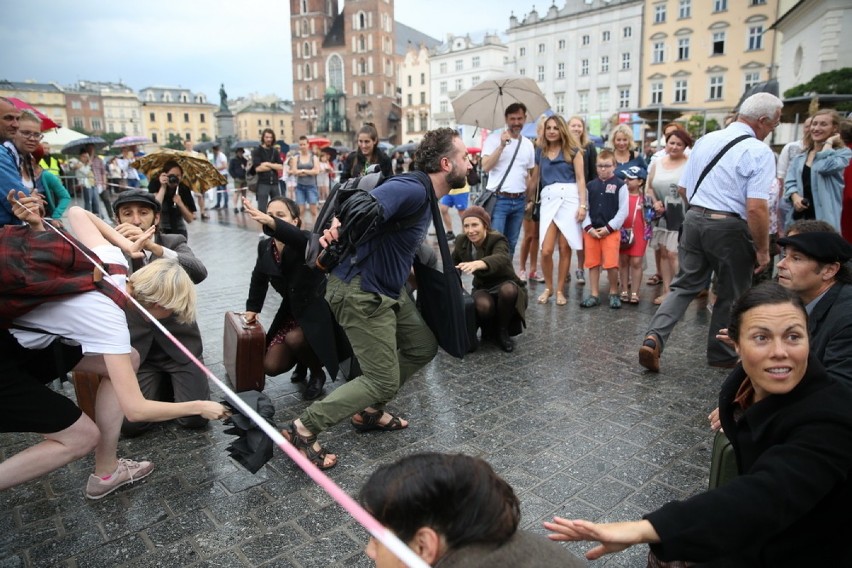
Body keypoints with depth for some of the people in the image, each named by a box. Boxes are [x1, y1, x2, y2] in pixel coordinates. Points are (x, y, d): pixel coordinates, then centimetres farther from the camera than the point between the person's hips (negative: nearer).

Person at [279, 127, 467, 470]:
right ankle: (303, 430, 7)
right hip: (360, 292, -10)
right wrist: (339, 231, -56)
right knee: (383, 380, -4)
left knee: (423, 347, 17)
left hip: (388, 290, 10)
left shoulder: (425, 195, 10)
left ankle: (370, 412, 31)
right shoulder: (412, 189, -22)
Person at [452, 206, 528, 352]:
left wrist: (478, 264, -69)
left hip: (506, 286, -2)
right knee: (483, 306, -37)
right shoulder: (461, 241, -6)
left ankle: (502, 330, -14)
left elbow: (501, 259, -48)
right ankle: (491, 330, 0)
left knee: (508, 290, -42)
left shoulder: (497, 240, -23)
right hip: (482, 288, 3)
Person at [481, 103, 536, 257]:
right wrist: (502, 145, -20)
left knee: (511, 244, 11)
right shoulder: (494, 139, -3)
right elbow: (485, 167, -13)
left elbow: (529, 174, 18)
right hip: (498, 199, -5)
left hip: (519, 201, 5)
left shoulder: (528, 144, 13)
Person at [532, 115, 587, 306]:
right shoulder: (540, 151, 16)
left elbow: (580, 178, 3)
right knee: (546, 251, -8)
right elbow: (535, 178, 23)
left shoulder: (572, 150, 7)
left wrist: (583, 205, -6)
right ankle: (548, 287, 14)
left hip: (569, 198, -2)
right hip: (548, 199, 2)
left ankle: (560, 290, 13)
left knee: (565, 248, 0)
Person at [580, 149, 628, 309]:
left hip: (611, 230, -3)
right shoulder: (590, 185, 9)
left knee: (611, 264, -7)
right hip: (591, 231, 3)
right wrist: (588, 227, -7)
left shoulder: (620, 185, -1)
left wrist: (608, 228, -10)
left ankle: (614, 293, 13)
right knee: (593, 264, 7)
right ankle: (594, 295, 16)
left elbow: (623, 211, -4)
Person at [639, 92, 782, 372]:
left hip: (694, 219, 5)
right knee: (731, 296, 13)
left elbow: (683, 189, 12)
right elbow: (756, 207, -19)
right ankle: (722, 354, 28)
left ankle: (654, 338, -8)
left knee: (684, 285, 11)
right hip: (730, 227, -5)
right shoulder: (759, 152, -12)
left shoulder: (705, 140, 7)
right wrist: (762, 249, -10)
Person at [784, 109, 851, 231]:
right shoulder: (800, 156, 15)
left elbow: (824, 167, -20)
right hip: (800, 217, 5)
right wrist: (795, 197, -12)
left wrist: (829, 142, -5)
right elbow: (790, 182, 9)